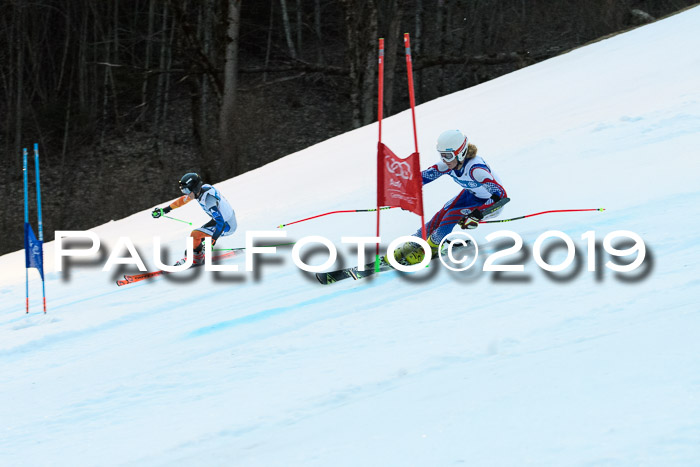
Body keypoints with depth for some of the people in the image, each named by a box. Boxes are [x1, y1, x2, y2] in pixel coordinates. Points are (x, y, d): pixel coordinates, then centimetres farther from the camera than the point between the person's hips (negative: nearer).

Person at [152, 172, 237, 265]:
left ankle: (197, 258, 7)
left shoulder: (208, 200, -32)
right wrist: (164, 210, 15)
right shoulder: (200, 190, -6)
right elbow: (183, 200, 12)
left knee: (194, 235, -14)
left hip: (227, 226, -9)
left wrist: (212, 243, -36)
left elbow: (221, 223, -35)